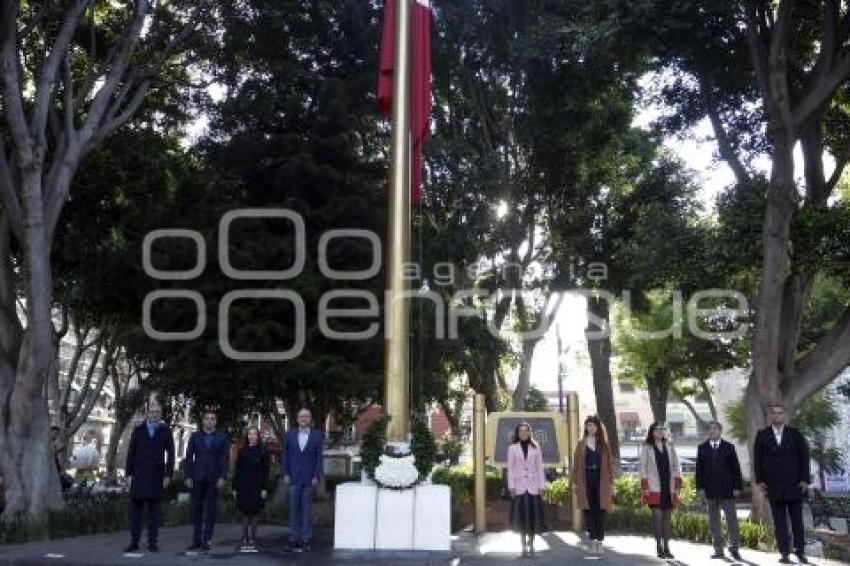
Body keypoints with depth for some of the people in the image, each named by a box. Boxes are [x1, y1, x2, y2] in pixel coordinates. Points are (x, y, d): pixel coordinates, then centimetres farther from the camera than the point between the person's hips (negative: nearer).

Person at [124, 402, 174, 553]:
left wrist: (168, 475, -4)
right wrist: (128, 474, -1)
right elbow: (131, 453, 5)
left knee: (154, 511, 2)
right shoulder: (138, 430, 6)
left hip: (156, 476, -1)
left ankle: (152, 543, 7)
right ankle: (134, 543, 6)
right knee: (136, 509, 1)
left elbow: (170, 454, 2)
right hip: (139, 475, 1)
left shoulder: (165, 431, 4)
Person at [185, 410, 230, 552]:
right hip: (198, 478, 1)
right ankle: (197, 540, 11)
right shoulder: (195, 436, 8)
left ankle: (206, 540, 4)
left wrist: (222, 477, -9)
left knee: (210, 510, 0)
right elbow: (189, 457, 5)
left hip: (213, 478, -1)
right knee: (197, 509, 4)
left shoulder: (222, 438, 5)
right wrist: (188, 477, -2)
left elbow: (224, 459, 1)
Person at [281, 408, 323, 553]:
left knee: (307, 510, 4)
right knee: (294, 510, 4)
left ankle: (305, 540, 10)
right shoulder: (289, 434, 6)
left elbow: (319, 457, 1)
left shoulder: (316, 435, 3)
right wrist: (285, 474, -2)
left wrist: (316, 476, -6)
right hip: (293, 478, 1)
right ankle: (294, 540, 11)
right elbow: (284, 455, 7)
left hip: (309, 478, -1)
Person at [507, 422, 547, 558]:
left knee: (533, 515, 0)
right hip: (519, 487, -1)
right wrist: (511, 486, -5)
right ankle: (524, 546, 10)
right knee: (521, 516, 1)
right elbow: (510, 468, 2)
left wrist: (541, 485, 0)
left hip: (533, 487, 1)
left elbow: (540, 467, 6)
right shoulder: (512, 448, 4)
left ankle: (531, 544, 17)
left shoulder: (536, 448, 7)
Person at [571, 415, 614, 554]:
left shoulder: (603, 444, 8)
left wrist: (611, 483, 2)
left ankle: (600, 540, 6)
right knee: (588, 510, 2)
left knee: (600, 511, 1)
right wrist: (574, 482, -2)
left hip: (601, 480, 0)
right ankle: (592, 539, 10)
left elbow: (609, 464, 7)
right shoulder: (581, 444, 6)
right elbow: (576, 464, 4)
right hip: (586, 480, 0)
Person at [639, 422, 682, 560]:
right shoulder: (647, 448, 1)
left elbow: (676, 466, 10)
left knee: (668, 518, 6)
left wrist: (677, 486, 3)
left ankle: (666, 547, 12)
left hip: (669, 488, 3)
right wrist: (645, 488, -7)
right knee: (658, 516, -7)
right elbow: (643, 467, 0)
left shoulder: (670, 446, 10)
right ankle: (659, 548, -2)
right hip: (655, 488, -3)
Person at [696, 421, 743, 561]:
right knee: (713, 520, 5)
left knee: (732, 519, -2)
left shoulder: (729, 447, 4)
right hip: (710, 491, 2)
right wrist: (700, 487, -2)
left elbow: (736, 468, 2)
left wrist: (737, 487, -5)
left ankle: (734, 547, 9)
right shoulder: (702, 448, 7)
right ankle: (718, 549, 11)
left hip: (727, 490, -1)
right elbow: (699, 469, 6)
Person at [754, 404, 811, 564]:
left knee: (797, 519, 7)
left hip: (795, 484, 0)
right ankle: (785, 553, 6)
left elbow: (804, 457, 2)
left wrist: (805, 479, -5)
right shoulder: (762, 435, 5)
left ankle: (800, 551, 16)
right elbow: (757, 459, 4)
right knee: (779, 521, 2)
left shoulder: (795, 434, 4)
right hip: (774, 485, 0)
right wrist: (759, 480, -2)